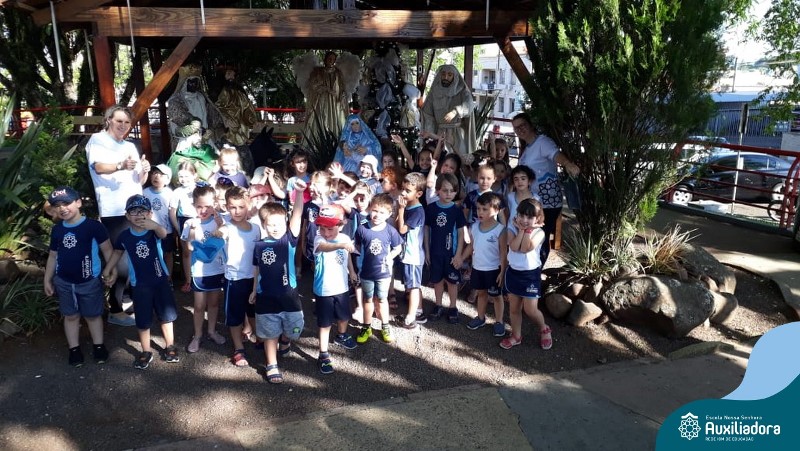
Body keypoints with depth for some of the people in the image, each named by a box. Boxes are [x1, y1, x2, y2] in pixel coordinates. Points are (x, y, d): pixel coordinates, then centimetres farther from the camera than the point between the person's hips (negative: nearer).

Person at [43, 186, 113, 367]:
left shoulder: (93, 226, -13)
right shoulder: (57, 230, 3)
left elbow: (107, 249, -9)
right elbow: (53, 256, 11)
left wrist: (112, 269, -17)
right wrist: (47, 279, 12)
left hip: (89, 281, -4)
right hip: (63, 282, 4)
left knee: (93, 315, 10)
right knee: (71, 316, 14)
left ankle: (98, 346, 24)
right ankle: (74, 349, 25)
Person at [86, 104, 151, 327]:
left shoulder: (130, 146, 19)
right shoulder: (98, 140, -2)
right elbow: (99, 167, -22)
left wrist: (145, 170, -7)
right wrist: (121, 165, -42)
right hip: (114, 212, -7)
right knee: (120, 261, -4)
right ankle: (115, 310, 4)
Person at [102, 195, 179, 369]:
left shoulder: (154, 231, -16)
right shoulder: (124, 236, -8)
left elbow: (163, 234, -42)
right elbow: (117, 252, 12)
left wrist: (155, 226, -66)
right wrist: (107, 270, 14)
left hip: (161, 280, -1)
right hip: (139, 285, 1)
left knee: (166, 316, 12)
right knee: (143, 321, 9)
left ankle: (169, 346, 29)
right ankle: (146, 351, 25)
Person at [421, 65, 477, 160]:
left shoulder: (462, 91, 0)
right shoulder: (434, 91, 6)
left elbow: (468, 105, -20)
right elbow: (427, 114, 1)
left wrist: (455, 112, -39)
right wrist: (429, 134, -11)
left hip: (457, 132, -2)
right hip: (440, 133, 2)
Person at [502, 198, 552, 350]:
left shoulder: (539, 232, -13)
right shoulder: (512, 228, -5)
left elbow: (526, 249, -27)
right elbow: (513, 247, -22)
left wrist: (527, 230, -22)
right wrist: (521, 230, -19)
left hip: (531, 273, -4)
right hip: (513, 272, 4)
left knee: (530, 310, -1)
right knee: (514, 308, 14)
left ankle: (544, 329, 27)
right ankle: (516, 336, 32)